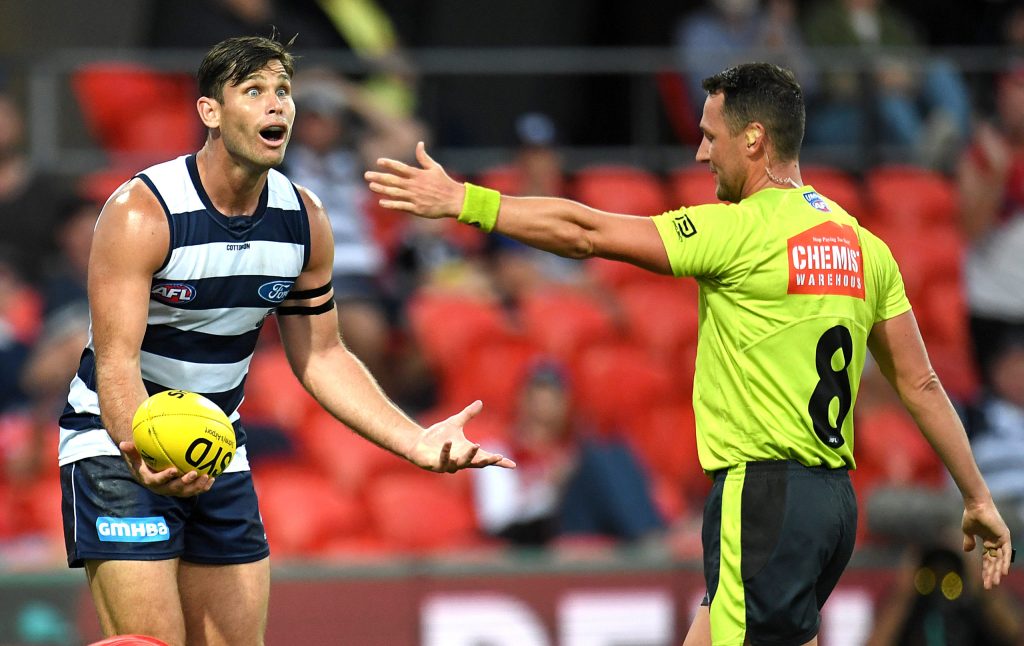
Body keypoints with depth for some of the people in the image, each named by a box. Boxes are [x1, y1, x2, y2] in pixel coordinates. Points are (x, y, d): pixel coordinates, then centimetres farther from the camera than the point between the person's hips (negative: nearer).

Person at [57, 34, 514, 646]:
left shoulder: (305, 220, -2)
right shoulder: (142, 211, -21)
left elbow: (322, 356, 8)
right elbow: (116, 363, -26)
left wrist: (416, 442, -3)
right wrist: (143, 454, -46)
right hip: (118, 442, -6)